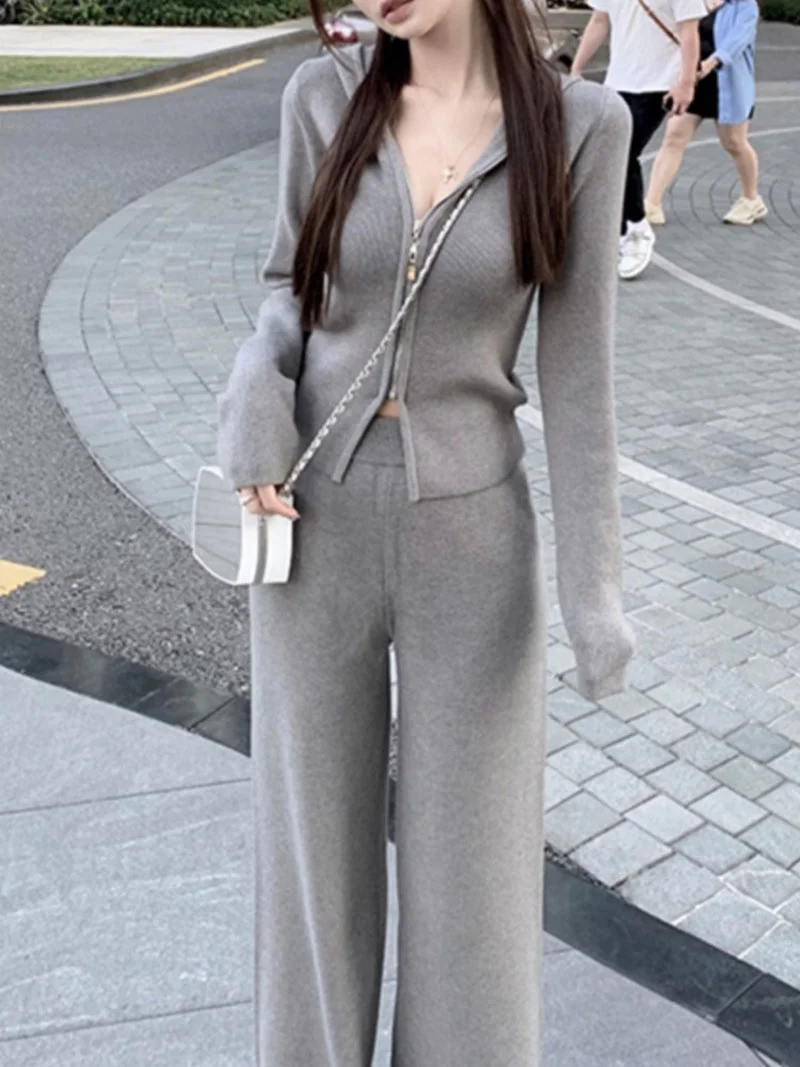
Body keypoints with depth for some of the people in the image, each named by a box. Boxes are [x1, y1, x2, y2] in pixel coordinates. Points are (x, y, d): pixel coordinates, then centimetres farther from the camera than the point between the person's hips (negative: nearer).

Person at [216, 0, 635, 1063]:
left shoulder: (581, 126, -7)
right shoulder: (325, 97, -2)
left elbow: (575, 366, -5)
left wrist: (594, 585, -7)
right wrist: (256, 386, -12)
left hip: (470, 532, -1)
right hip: (319, 526, 2)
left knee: (474, 849, 11)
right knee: (313, 827, 15)